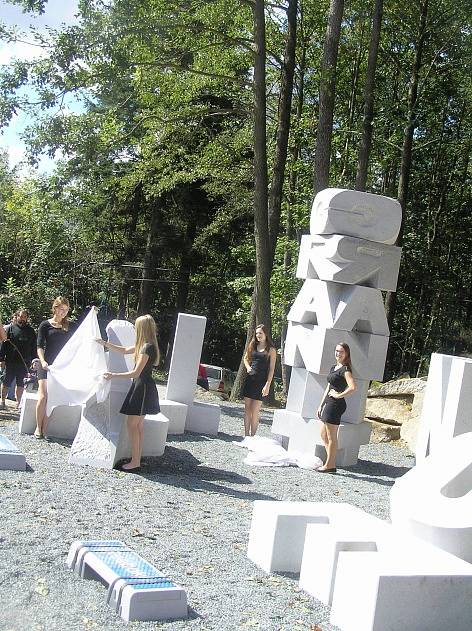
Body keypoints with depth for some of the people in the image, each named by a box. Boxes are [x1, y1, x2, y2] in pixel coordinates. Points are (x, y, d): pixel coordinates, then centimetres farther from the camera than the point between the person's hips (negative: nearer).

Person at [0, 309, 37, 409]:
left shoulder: (30, 331, 9)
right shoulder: (11, 328, 2)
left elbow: (34, 347, 9)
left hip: (24, 362, 2)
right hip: (11, 361, -2)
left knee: (20, 383, 9)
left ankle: (18, 402, 17)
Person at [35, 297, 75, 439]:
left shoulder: (69, 326, 10)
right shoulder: (45, 325, 1)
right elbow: (40, 346, -4)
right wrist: (43, 361, -20)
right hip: (47, 365, -2)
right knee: (43, 396, -11)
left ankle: (44, 429, 2)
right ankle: (38, 427, 2)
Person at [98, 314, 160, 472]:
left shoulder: (147, 347, -20)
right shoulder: (145, 345, 11)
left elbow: (136, 373, -22)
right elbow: (125, 350, 25)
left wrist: (114, 375, -20)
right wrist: (105, 344, 23)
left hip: (143, 388, -10)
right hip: (141, 387, 10)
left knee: (132, 424, -6)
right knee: (138, 424, 12)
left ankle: (135, 462, -3)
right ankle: (137, 459, 18)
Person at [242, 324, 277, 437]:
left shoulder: (271, 350, -3)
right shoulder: (252, 346, 10)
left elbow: (271, 369, -5)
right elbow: (245, 358, 25)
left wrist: (267, 385, -12)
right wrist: (248, 367, 4)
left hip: (261, 382, -4)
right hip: (250, 379, 5)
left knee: (255, 411, -4)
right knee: (247, 409, 6)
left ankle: (252, 435, 2)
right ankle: (246, 434, 12)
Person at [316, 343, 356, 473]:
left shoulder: (345, 369, -12)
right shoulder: (333, 368, 14)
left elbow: (352, 387, -28)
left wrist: (339, 395, -17)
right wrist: (321, 405, 18)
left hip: (336, 404, -10)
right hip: (329, 403, 10)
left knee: (331, 438, -1)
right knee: (323, 435, 16)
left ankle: (329, 465, 9)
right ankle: (331, 463, 23)